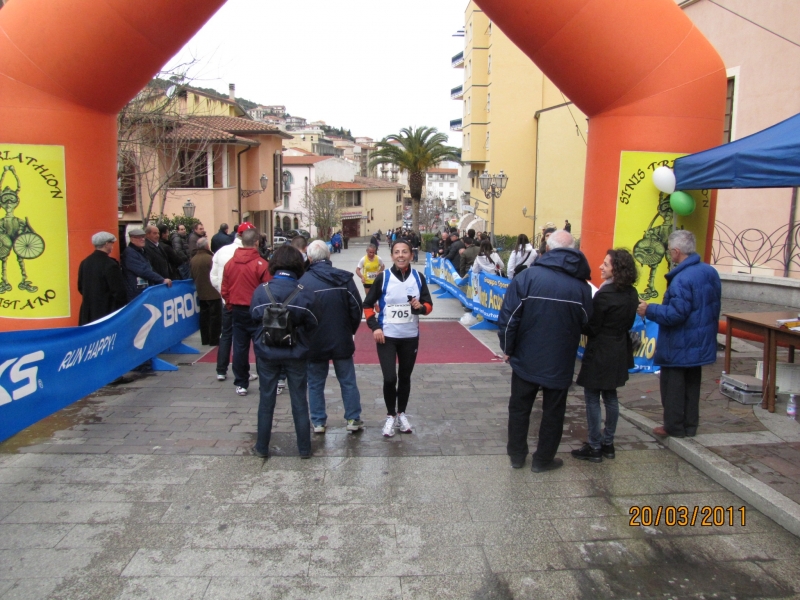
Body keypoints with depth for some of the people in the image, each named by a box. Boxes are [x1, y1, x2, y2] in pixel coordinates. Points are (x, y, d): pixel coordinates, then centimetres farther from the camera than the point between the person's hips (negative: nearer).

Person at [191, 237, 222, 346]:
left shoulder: (193, 259, 3)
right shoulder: (210, 258, -19)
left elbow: (193, 276, 11)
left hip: (201, 292, 7)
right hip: (213, 292, -7)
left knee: (204, 316, 13)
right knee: (215, 317, 2)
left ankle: (205, 339, 18)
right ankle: (214, 340, 4)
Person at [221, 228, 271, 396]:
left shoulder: (230, 263, 1)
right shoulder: (261, 264, -15)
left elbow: (225, 290, 7)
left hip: (237, 311, 5)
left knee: (240, 347, 11)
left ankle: (241, 383, 18)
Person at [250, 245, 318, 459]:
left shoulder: (261, 291, -11)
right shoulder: (304, 293, -13)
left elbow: (253, 318, -3)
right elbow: (311, 324, -8)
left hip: (267, 353, 1)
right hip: (295, 354, 0)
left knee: (266, 401, 15)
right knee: (299, 402, 12)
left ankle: (262, 447, 25)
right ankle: (304, 448, 21)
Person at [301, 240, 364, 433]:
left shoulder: (303, 281, -13)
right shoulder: (344, 278, -6)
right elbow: (356, 308, -4)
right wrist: (350, 331, 11)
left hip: (314, 342, -1)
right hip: (341, 340, 2)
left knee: (315, 383, 13)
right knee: (348, 381, 14)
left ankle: (318, 422, 19)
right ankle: (353, 419, 19)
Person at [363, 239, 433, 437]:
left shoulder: (418, 277, -1)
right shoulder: (383, 277, -7)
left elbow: (429, 304, 5)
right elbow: (368, 304, 0)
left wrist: (421, 307, -18)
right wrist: (374, 327, -12)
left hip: (410, 337, 3)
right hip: (387, 336, -2)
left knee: (405, 377, 13)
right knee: (390, 378, -9)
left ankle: (401, 413, 32)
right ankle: (390, 416, 14)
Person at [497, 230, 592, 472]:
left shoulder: (528, 276, -15)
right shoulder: (582, 286, -7)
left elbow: (509, 316, -14)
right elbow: (584, 324, 5)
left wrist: (508, 348, -2)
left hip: (526, 359, -1)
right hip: (560, 363, 1)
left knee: (519, 407, 17)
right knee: (553, 412, 16)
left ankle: (517, 455, 29)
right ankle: (543, 459, 26)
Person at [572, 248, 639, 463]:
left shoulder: (605, 294, -20)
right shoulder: (631, 294, 3)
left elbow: (591, 328, -15)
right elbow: (627, 323, 13)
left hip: (600, 353, -8)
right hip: (620, 351, 8)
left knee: (592, 397, 2)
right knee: (610, 396, 17)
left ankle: (594, 447, 9)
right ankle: (608, 443, 26)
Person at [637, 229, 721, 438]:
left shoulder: (681, 279, -27)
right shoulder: (710, 272, 3)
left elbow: (675, 313, -29)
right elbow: (714, 306, 12)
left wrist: (649, 310, -18)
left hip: (678, 345, -9)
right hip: (701, 343, 9)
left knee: (673, 385, 6)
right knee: (692, 384, 19)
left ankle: (674, 426, 16)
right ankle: (690, 425, 28)